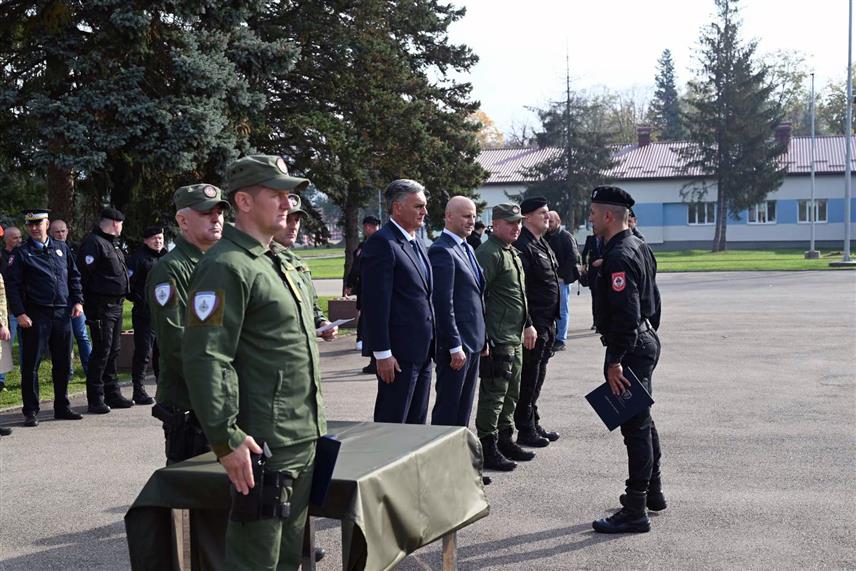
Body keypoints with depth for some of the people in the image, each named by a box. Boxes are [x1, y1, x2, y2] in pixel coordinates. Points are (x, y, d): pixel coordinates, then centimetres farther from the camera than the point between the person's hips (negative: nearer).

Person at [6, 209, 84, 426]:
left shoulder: (62, 248, 13)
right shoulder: (21, 253, 1)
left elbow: (74, 276, 17)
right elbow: (12, 285, -3)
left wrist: (78, 301, 5)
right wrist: (19, 313, -12)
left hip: (62, 313, 4)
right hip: (35, 316, -4)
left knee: (63, 363, 9)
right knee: (31, 364, -1)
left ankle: (62, 408, 20)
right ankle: (30, 412, 7)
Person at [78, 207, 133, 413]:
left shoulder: (112, 244, 19)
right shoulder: (93, 242, -13)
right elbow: (84, 271, -19)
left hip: (116, 305, 10)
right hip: (101, 307, -10)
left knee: (113, 350, 14)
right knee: (102, 351, -7)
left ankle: (112, 394, 23)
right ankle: (95, 399, -1)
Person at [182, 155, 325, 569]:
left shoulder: (273, 263, 17)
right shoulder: (226, 267, -14)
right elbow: (205, 358, -21)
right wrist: (225, 439, -24)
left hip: (303, 443, 10)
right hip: (262, 447, -9)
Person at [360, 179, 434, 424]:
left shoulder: (417, 243, 16)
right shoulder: (382, 243, -13)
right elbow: (376, 303, -18)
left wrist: (430, 345, 18)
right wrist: (382, 353, -20)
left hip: (422, 351, 9)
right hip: (398, 352, -9)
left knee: (417, 422, 14)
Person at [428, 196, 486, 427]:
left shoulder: (467, 249, 15)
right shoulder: (442, 251, -15)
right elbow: (443, 303, -19)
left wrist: (482, 339, 16)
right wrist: (455, 347, -20)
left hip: (473, 342, 9)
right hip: (456, 343, -9)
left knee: (464, 406, 14)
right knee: (447, 408, -2)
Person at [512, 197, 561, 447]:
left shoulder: (542, 244, 16)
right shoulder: (522, 246, -17)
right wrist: (528, 326, -24)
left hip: (547, 322, 10)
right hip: (533, 323, -10)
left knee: (537, 376, 17)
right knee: (528, 377, -1)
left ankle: (533, 424, 27)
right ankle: (525, 429, 8)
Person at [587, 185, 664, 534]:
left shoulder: (619, 256, -20)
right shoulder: (639, 247, 13)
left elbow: (625, 315, -27)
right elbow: (652, 300, 20)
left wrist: (615, 361, -25)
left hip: (630, 348, -11)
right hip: (646, 341, 11)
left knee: (635, 426, -6)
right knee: (643, 421, 21)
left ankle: (635, 512, 0)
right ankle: (652, 492, 35)